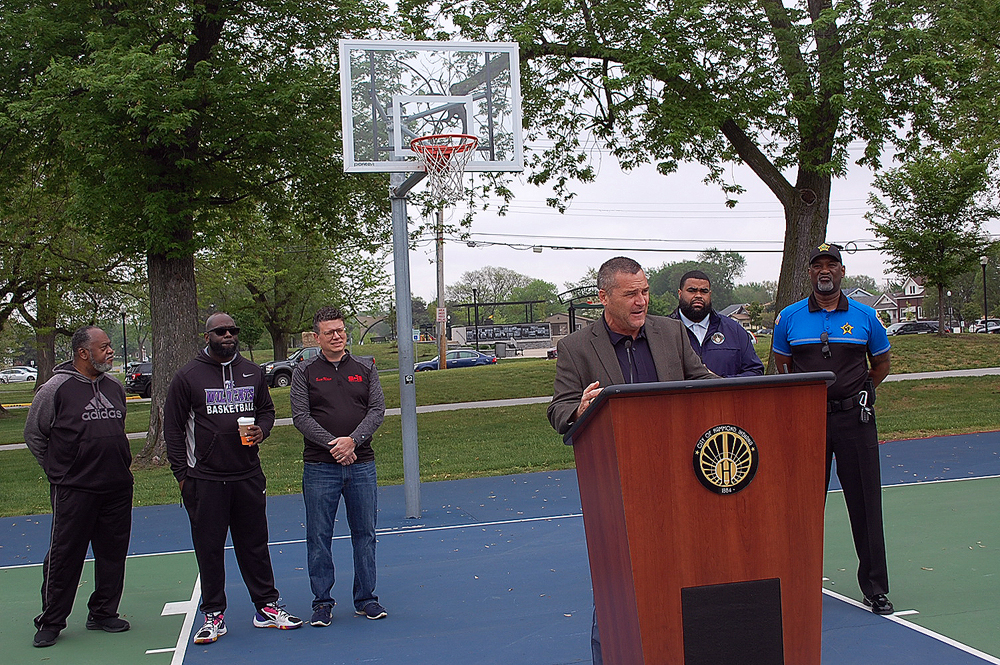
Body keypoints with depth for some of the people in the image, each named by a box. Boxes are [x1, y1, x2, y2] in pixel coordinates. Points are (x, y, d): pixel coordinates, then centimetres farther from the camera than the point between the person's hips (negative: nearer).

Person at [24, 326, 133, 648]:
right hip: (73, 491, -5)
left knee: (113, 553, 10)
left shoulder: (115, 387, 10)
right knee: (64, 556, 0)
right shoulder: (56, 388, -7)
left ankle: (103, 612, 24)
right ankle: (50, 621, 14)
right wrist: (58, 469, 3)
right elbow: (33, 434, 2)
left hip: (118, 488, 6)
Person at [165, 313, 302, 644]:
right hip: (204, 479, -3)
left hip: (248, 476, 3)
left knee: (255, 543, 9)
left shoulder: (253, 372, 10)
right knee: (209, 548, 3)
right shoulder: (188, 376, -1)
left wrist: (261, 430, -2)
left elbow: (267, 409, 22)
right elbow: (173, 428, 1)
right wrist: (181, 473, -3)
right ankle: (214, 614, 14)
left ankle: (266, 606, 19)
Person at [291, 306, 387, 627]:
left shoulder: (365, 368, 8)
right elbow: (300, 416, -5)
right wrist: (332, 444, -16)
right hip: (319, 467, -2)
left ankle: (365, 599, 20)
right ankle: (322, 602, 14)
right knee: (319, 538, 2)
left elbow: (377, 410, 2)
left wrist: (353, 440, -14)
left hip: (362, 464, 2)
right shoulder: (304, 371, 2)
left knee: (364, 534, 8)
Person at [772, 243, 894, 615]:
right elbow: (781, 364, 18)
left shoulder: (864, 317, 4)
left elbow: (881, 363, 18)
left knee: (866, 501, 0)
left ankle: (875, 587, 8)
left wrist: (858, 393, 10)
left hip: (854, 419, 0)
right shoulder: (789, 318, 4)